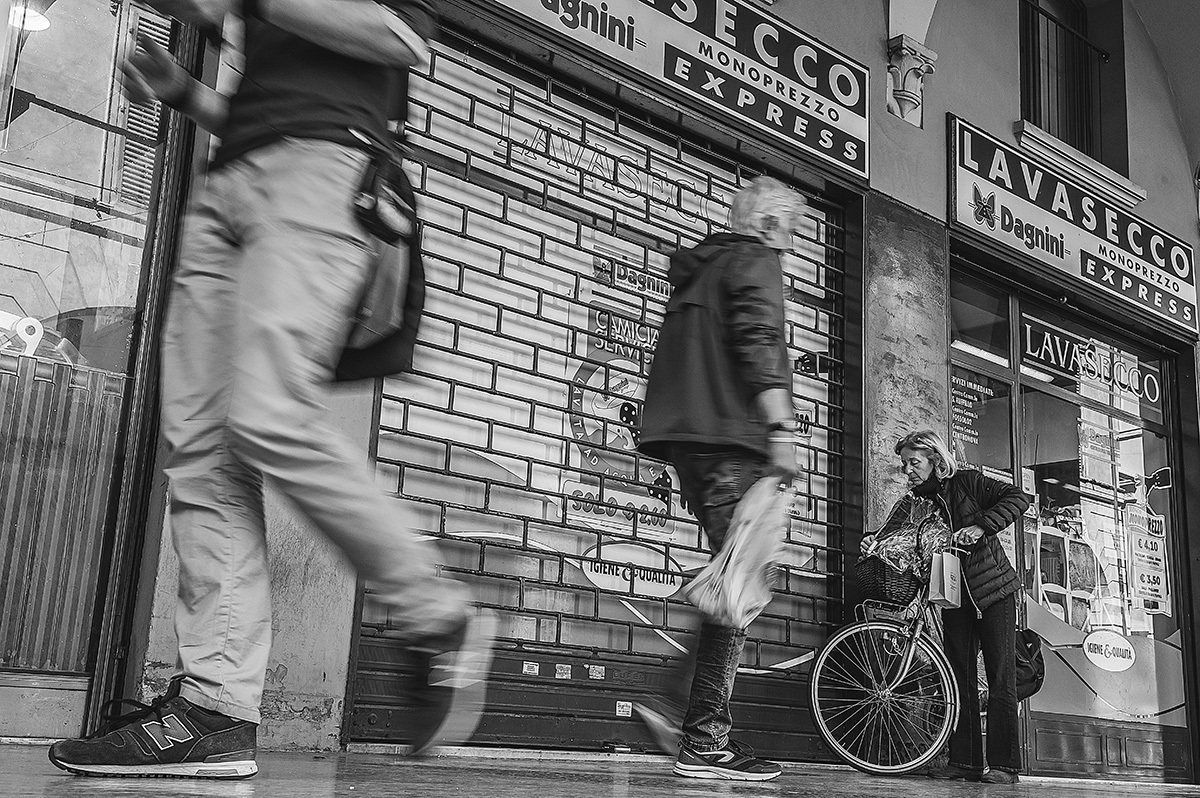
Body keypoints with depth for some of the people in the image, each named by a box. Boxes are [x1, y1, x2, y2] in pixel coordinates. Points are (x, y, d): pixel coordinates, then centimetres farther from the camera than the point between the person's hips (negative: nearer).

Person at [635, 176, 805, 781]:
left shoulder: (699, 267, 26)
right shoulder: (755, 261, 0)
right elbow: (758, 343, -16)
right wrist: (781, 427, -21)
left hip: (687, 436, 9)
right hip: (732, 437, -9)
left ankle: (683, 713, 5)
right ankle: (705, 743, -8)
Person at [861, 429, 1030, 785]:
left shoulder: (966, 482, -6)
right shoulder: (912, 502, 6)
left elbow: (1018, 497, -14)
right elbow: (892, 535, -3)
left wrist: (981, 527, -26)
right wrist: (873, 542, -26)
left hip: (994, 589, -4)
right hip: (954, 596, 5)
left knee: (1000, 677, -5)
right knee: (960, 678, 1)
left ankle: (1004, 764, -3)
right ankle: (965, 762, 4)